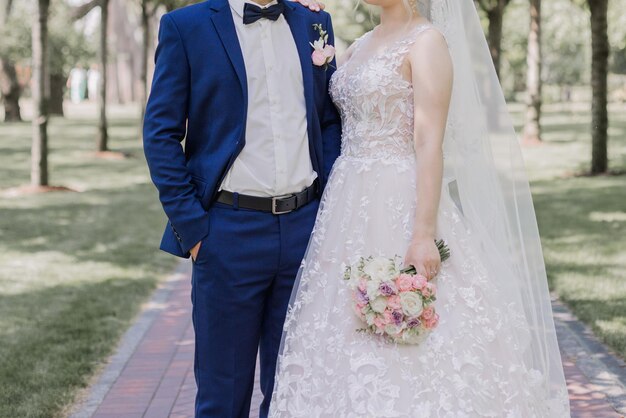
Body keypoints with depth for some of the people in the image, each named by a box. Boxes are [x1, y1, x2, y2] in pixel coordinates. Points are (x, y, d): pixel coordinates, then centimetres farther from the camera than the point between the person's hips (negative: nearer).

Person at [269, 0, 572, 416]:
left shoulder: (427, 40, -8)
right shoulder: (362, 45, 15)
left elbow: (430, 143, -16)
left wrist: (424, 234, -21)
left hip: (401, 205, -8)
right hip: (353, 209, 8)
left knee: (410, 352, -4)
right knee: (351, 338, 11)